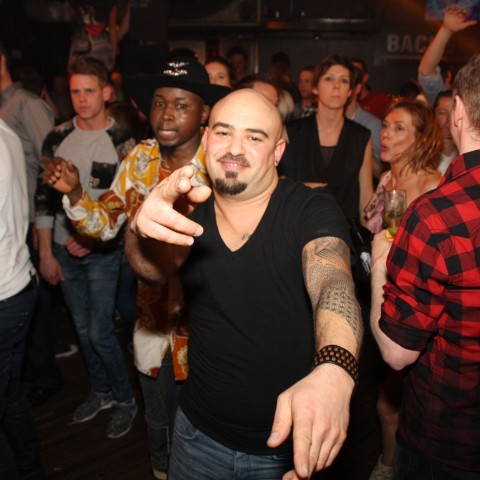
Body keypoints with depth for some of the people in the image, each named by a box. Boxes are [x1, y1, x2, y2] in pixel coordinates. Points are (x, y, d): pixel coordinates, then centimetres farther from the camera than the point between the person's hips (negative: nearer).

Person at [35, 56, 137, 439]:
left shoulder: (122, 143, -8)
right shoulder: (58, 138, 3)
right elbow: (44, 197, 5)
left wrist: (95, 237, -17)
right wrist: (46, 254, 3)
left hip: (103, 252, -4)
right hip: (64, 250, 4)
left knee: (100, 334, -3)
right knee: (83, 329, 15)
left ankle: (125, 399, 20)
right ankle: (101, 392, 35)